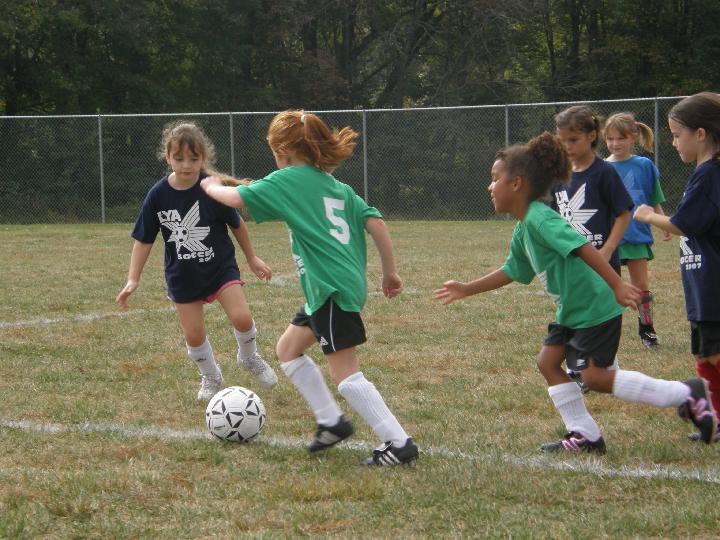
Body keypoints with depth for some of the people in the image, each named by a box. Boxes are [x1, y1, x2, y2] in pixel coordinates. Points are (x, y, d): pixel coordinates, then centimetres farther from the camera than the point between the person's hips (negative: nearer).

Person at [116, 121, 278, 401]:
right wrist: (133, 279, -7)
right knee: (194, 335, 3)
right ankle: (211, 378, 31)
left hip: (220, 266, -1)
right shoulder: (158, 195, -13)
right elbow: (144, 239, -4)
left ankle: (249, 358, 17)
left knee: (241, 317, -16)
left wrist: (252, 258, 11)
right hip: (182, 276, 1)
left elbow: (236, 224, 0)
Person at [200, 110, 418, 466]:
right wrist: (390, 272, 15)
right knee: (288, 349, 21)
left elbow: (237, 198, -9)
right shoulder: (337, 186, 16)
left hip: (333, 288, -9)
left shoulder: (287, 181, -4)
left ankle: (399, 444, -10)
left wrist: (212, 186, 12)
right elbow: (375, 223, 9)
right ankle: (331, 421, 24)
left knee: (345, 373, -8)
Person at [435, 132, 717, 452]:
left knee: (594, 377, -9)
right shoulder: (522, 230, 12)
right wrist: (466, 290, 28)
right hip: (571, 309, 10)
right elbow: (511, 272, 25)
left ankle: (687, 395, -4)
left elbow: (583, 248, -30)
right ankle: (584, 436, 14)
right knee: (548, 362, 8)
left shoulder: (540, 219, -20)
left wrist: (617, 285, -36)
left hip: (595, 308, -10)